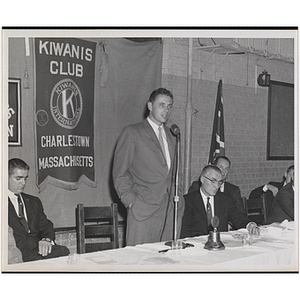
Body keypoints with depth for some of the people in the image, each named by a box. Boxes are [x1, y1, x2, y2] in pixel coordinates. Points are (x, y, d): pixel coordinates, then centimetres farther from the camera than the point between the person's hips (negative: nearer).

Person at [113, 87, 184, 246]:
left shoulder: (171, 135, 21)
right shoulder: (132, 132, 2)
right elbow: (119, 173, 0)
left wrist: (178, 198, 12)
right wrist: (131, 202, -8)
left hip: (171, 209, 5)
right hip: (143, 209, -5)